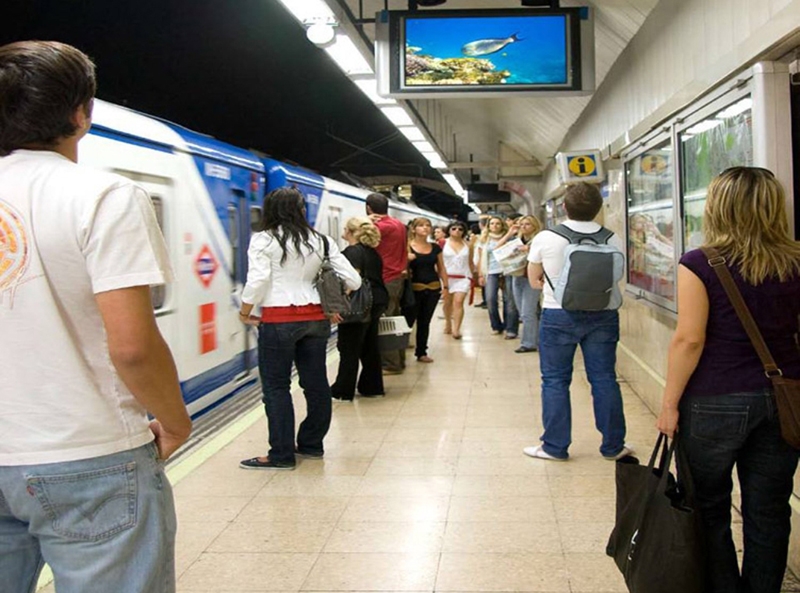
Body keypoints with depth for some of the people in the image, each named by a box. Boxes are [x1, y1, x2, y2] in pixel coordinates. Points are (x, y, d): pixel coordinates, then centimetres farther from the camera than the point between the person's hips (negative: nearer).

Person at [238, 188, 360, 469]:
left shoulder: (263, 240, -4)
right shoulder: (320, 240, 9)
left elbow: (258, 281, -14)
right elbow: (353, 280, 6)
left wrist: (245, 313, 0)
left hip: (278, 320, -5)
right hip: (315, 319, 5)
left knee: (276, 387, 4)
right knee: (316, 383, 13)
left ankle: (282, 455, 7)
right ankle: (312, 444, 25)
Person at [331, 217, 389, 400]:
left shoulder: (352, 252, -11)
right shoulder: (372, 252, 15)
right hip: (377, 302, 9)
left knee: (350, 349, -1)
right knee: (370, 347, 15)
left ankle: (343, 391, 5)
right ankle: (372, 386, 20)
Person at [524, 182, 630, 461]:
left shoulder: (544, 239, -7)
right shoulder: (613, 240, -3)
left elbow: (534, 281, 4)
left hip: (559, 315, -2)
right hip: (602, 314, 2)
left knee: (555, 380, 7)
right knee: (604, 378, 10)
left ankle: (555, 446, 13)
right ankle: (613, 446, 20)